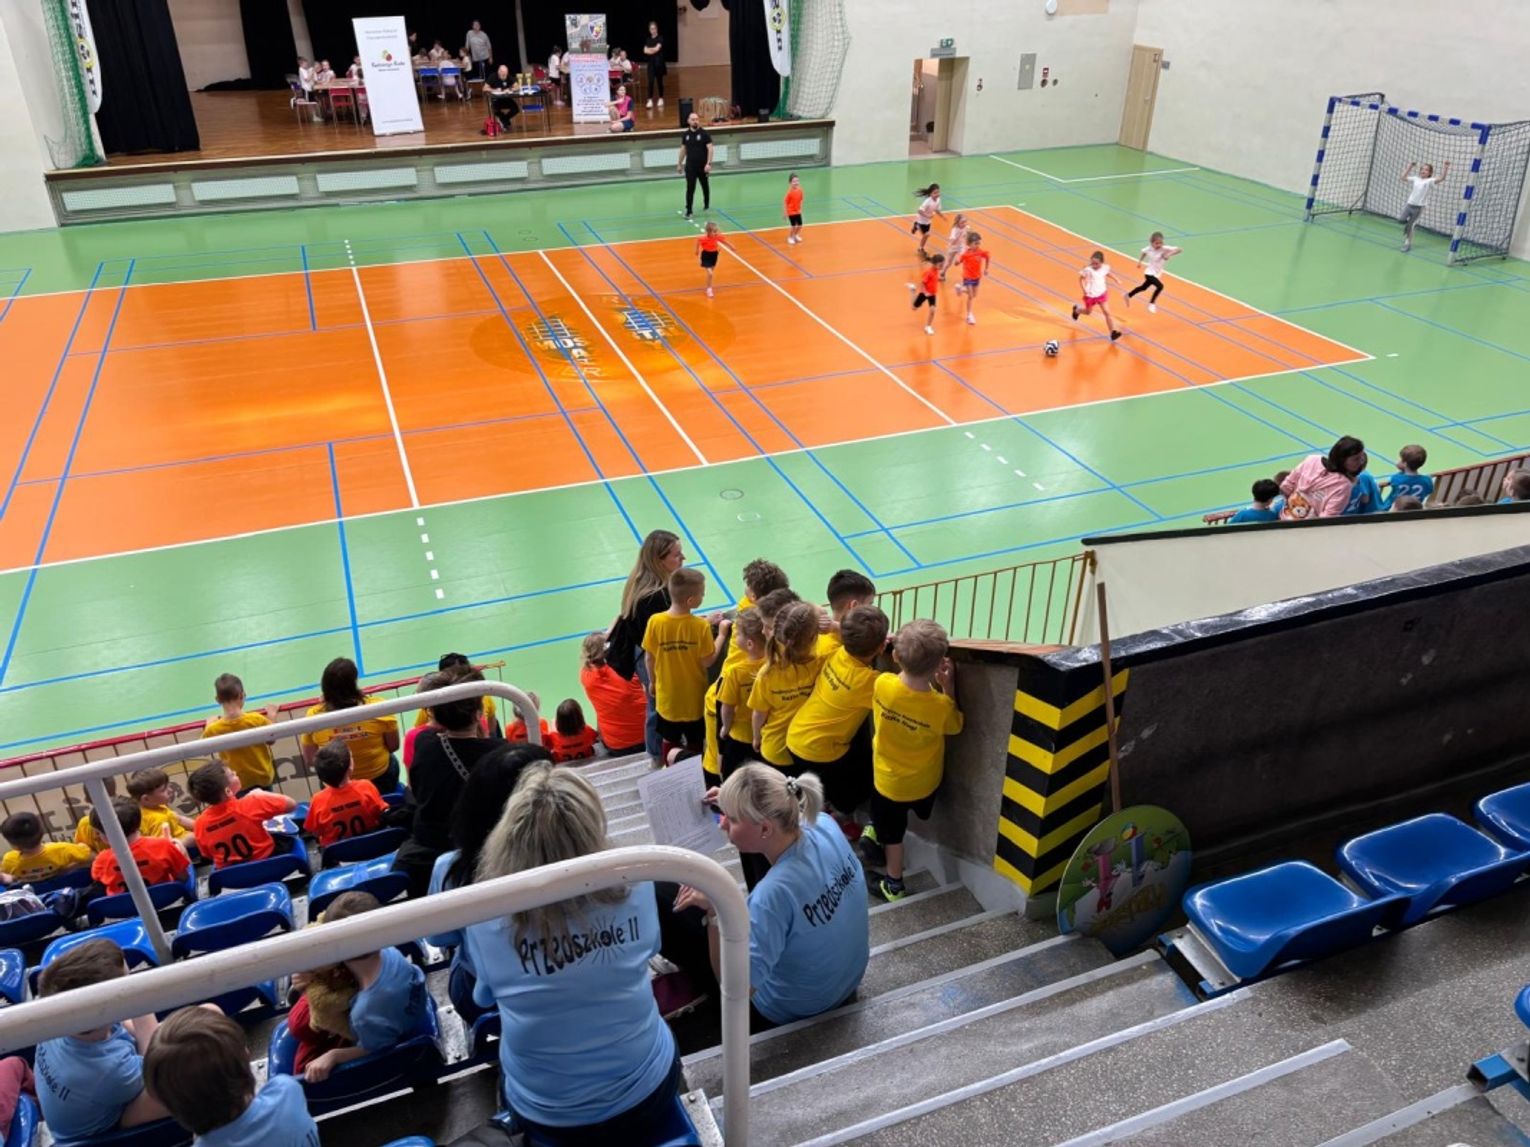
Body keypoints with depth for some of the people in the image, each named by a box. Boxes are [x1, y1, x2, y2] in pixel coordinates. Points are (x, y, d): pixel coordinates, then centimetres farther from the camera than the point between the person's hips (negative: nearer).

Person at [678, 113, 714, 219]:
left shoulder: (704, 133, -7)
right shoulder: (686, 134, 3)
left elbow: (710, 149, -10)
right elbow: (683, 149, 13)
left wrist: (708, 163, -19)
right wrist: (679, 163, 13)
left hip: (703, 166, -1)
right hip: (690, 166, 1)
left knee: (705, 187, 15)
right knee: (690, 189, -6)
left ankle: (706, 205, 35)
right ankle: (688, 211, -7)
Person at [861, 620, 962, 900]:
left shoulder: (883, 685, -28)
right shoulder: (941, 706, -31)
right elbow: (955, 726, -7)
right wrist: (948, 686, -14)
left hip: (889, 779, 1)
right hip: (924, 781, -1)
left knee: (892, 834, 22)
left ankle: (893, 884, 34)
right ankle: (875, 830, 36)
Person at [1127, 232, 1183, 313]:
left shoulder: (1165, 249, -21)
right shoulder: (1149, 249, -16)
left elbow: (1180, 249, -31)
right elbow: (1144, 252, 9)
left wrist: (1170, 254, -43)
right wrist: (1140, 262, 14)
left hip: (1157, 273, 4)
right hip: (1149, 273, -4)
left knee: (1143, 287, 24)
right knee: (1160, 286, -24)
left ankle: (1129, 295, 48)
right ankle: (1151, 303, -5)